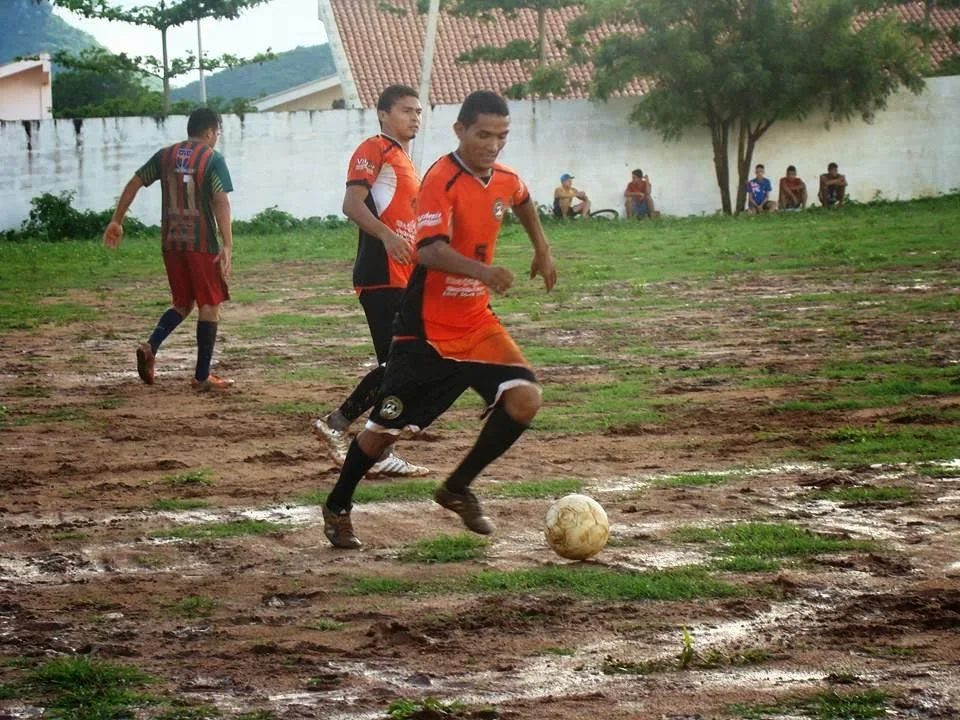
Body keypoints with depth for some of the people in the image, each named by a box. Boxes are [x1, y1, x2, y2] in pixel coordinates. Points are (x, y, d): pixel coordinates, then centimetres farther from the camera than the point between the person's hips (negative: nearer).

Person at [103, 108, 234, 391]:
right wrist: (227, 246, -20)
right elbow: (221, 202, -16)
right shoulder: (213, 160, -7)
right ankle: (202, 376, 3)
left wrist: (116, 221, 18)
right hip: (202, 244, -5)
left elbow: (133, 184, 10)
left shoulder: (165, 156, 8)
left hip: (171, 241, 5)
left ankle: (151, 346, -7)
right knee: (210, 306, 4)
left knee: (183, 304, 18)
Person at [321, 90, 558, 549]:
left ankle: (457, 489, 4)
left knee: (524, 399, -15)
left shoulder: (505, 181, 2)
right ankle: (337, 508, 28)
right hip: (427, 331, -6)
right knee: (386, 427, 3)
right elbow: (429, 251, -35)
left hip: (475, 323, 6)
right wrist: (481, 270, -49)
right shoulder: (441, 180, -20)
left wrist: (542, 251, 28)